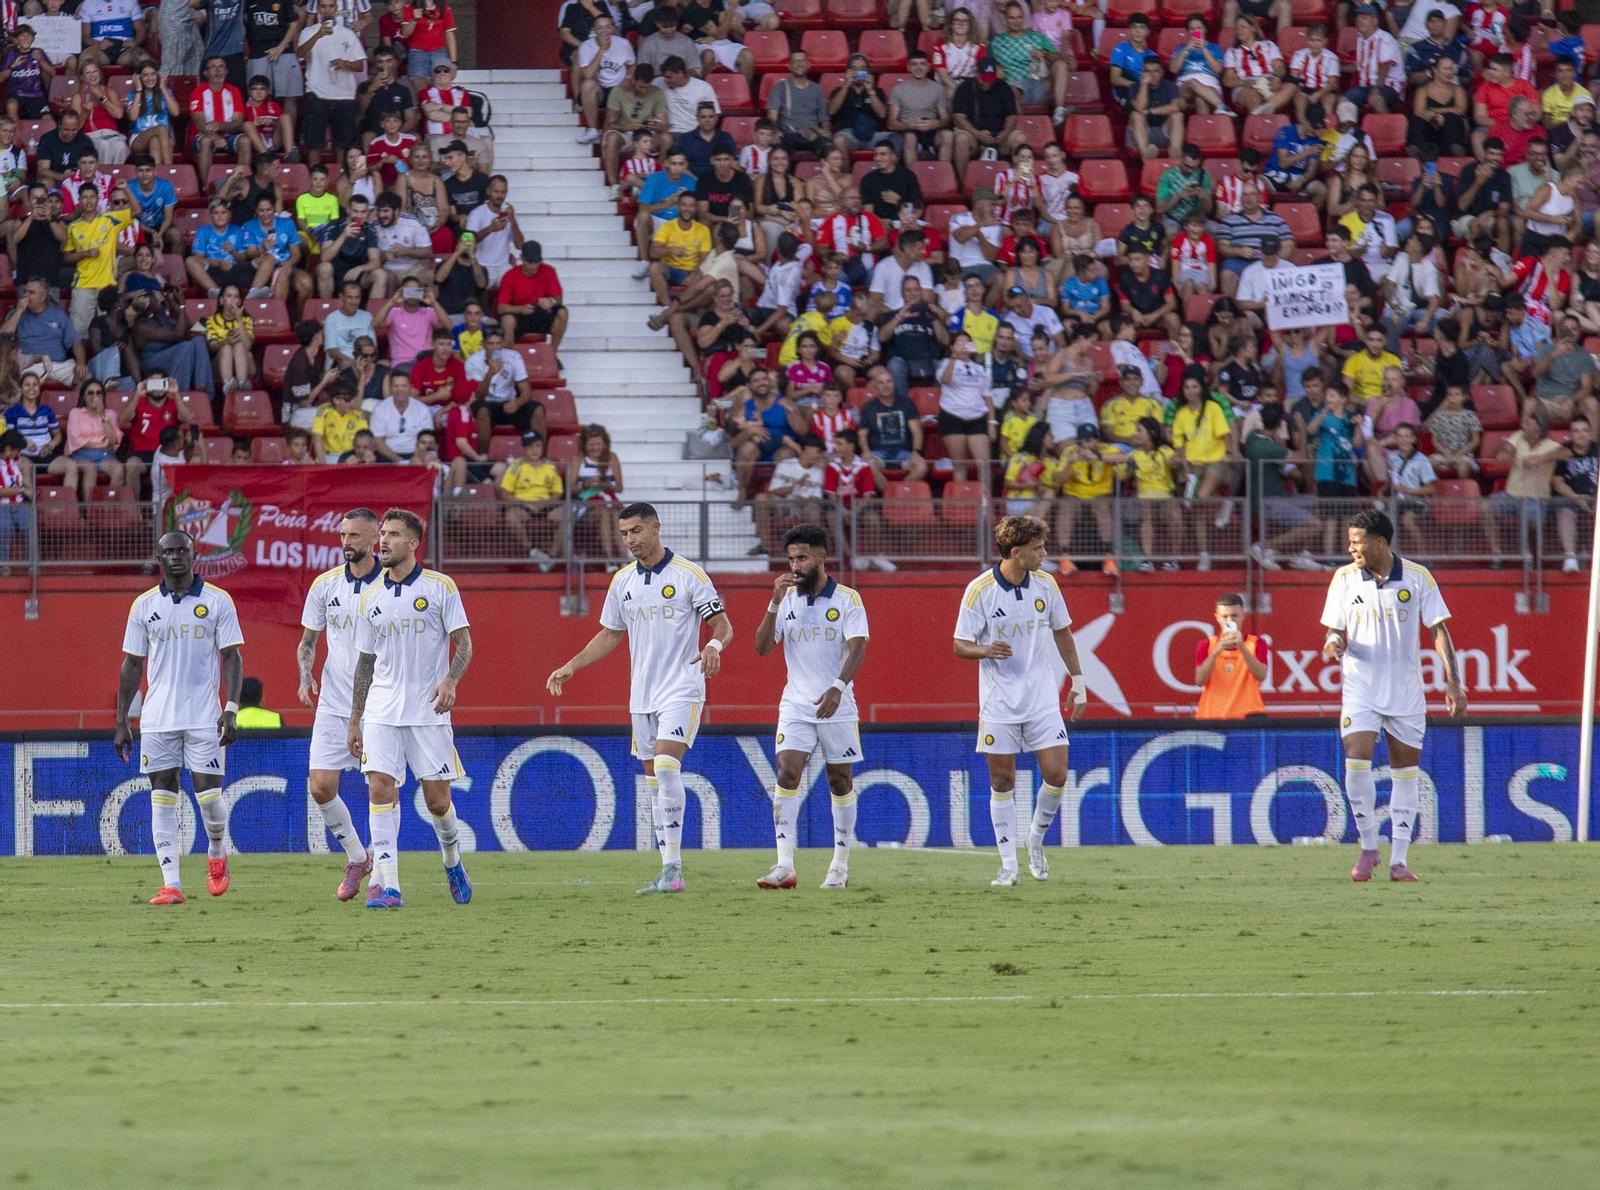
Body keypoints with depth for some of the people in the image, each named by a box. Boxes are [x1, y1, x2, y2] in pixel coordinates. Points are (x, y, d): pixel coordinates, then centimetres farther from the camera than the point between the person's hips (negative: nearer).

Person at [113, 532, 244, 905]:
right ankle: (171, 884, 0)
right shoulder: (144, 606, 7)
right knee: (163, 798, -1)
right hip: (157, 719, 2)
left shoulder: (217, 601, 1)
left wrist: (231, 710, -12)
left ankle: (216, 854, 24)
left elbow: (231, 657, 1)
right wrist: (121, 723, 7)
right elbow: (132, 665, 11)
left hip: (203, 718, -2)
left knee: (208, 794, -6)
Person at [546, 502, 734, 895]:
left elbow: (723, 625, -6)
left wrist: (714, 646, -28)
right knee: (653, 780, 6)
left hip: (681, 690, -6)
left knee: (665, 766, -22)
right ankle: (669, 871, 11)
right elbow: (609, 635, 20)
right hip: (642, 696, 6)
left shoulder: (688, 575, -7)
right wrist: (571, 667, 12)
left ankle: (673, 867, -22)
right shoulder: (622, 581, 9)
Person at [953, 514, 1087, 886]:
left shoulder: (1046, 585, 0)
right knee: (1002, 782, 1)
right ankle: (1008, 865, 8)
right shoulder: (979, 590, -11)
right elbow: (960, 646, -7)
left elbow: (1062, 633, 15)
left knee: (1056, 774, -6)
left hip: (1042, 700, 3)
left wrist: (1078, 681, 16)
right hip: (998, 702, -3)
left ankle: (1036, 841, 19)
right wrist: (986, 650, -28)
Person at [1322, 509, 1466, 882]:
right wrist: (1334, 642, -17)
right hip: (1360, 689, 0)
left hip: (1407, 692, 0)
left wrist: (1452, 681, -6)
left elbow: (1438, 629, 0)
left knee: (1406, 770, 2)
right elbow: (1336, 628, 8)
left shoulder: (1418, 578, -3)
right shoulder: (1344, 579, 0)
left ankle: (1398, 859, 9)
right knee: (1356, 761, -15)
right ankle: (1368, 847, 1)